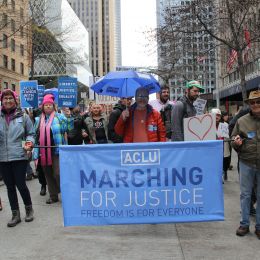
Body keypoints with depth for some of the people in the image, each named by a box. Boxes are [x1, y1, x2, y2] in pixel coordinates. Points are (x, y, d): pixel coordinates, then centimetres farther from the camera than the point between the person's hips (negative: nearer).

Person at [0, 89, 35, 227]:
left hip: (19, 156, -3)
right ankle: (15, 214, 24)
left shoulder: (23, 116, 0)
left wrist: (29, 143, -11)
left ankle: (29, 209, 24)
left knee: (20, 184, -1)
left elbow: (31, 133, 6)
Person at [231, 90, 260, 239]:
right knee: (245, 194, 8)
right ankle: (244, 224, 21)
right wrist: (236, 143, -12)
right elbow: (234, 139, 10)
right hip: (246, 163, 1)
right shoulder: (241, 121, 4)